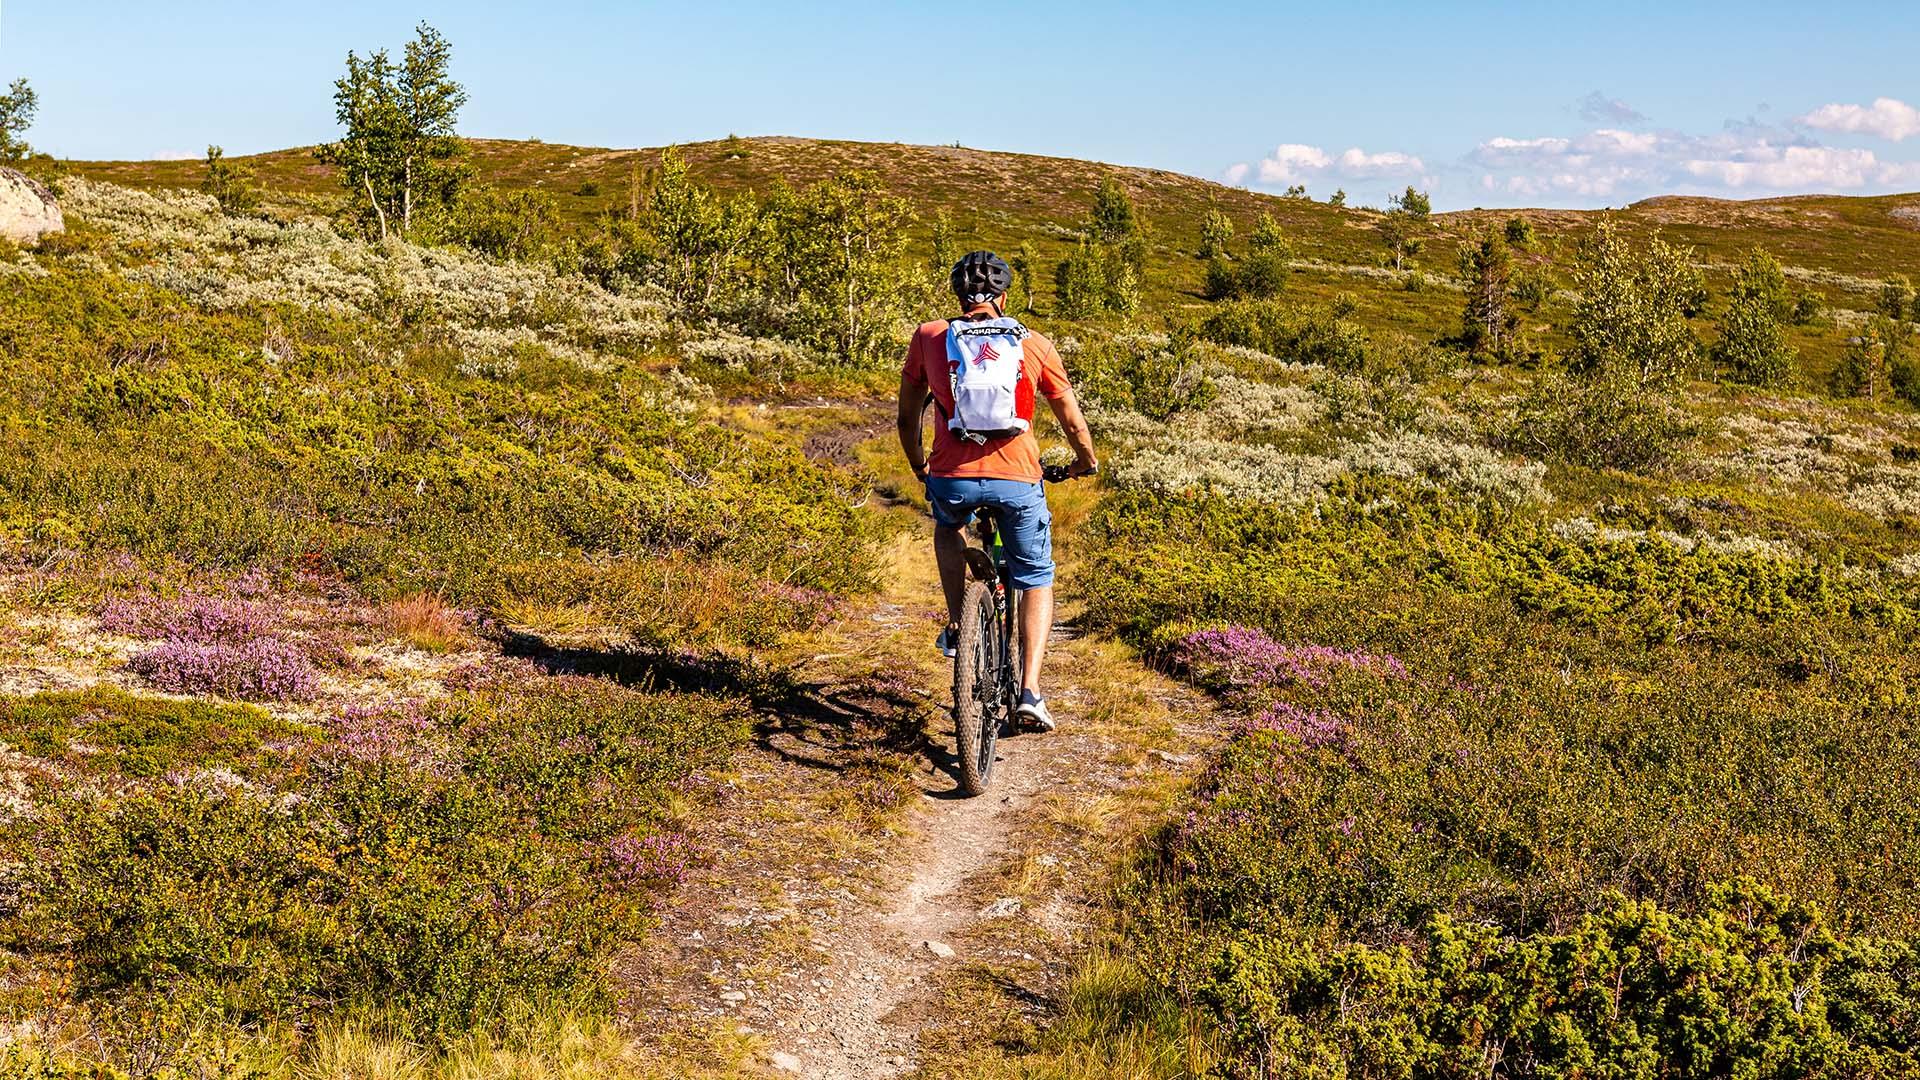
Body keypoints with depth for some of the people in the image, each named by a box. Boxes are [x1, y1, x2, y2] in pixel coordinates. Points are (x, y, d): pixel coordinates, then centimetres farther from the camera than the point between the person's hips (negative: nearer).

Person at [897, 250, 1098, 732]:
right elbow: (1072, 421, 14)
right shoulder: (1034, 345, 7)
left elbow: (907, 418, 15)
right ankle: (1030, 692, 5)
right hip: (1018, 479, -1)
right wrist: (1086, 461, 34)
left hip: (951, 477, 1)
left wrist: (919, 466, 33)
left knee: (948, 525, 37)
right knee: (1036, 580, 18)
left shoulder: (929, 337, 8)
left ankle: (957, 624, 25)